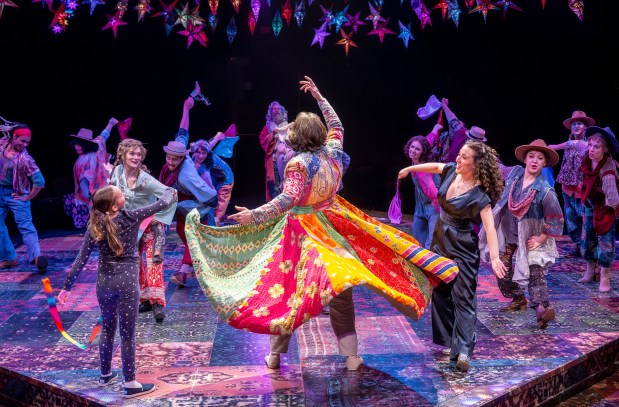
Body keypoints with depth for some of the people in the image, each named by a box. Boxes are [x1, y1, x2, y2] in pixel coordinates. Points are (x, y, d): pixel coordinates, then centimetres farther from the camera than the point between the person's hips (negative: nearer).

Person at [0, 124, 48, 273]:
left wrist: (28, 198, -17)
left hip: (15, 194, -6)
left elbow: (39, 181, -26)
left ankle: (36, 257, -25)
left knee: (25, 226, -14)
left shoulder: (24, 159, -23)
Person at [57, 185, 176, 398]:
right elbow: (163, 204, -4)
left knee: (107, 328, 22)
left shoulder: (95, 226, -2)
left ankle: (105, 374, 37)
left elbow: (81, 260, -2)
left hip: (104, 281, 5)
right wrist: (170, 191, 18)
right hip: (126, 282, -4)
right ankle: (130, 384, 11)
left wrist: (67, 287, 5)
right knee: (127, 334, 3)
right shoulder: (130, 218, -12)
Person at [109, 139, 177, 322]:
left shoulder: (144, 179, -25)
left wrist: (159, 217, -24)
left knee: (153, 262, -14)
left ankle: (157, 303, -17)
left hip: (149, 224, -6)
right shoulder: (118, 171, -8)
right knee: (136, 263, 10)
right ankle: (144, 299, 20)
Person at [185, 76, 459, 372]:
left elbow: (289, 199, -28)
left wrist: (254, 216, -27)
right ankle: (351, 355, 12)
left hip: (302, 232, -5)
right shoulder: (333, 152, -1)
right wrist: (319, 97, 27)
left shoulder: (297, 164, -17)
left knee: (285, 288, 7)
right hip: (333, 227, 5)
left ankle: (275, 355, 16)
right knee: (340, 294, 10)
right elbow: (336, 126, 19)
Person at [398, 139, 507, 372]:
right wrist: (410, 169, 32)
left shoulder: (479, 194, -24)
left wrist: (494, 257, -44)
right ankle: (447, 339, 27)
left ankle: (463, 351, -16)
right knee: (440, 292, 15)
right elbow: (435, 166, 19)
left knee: (463, 298, -10)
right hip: (440, 241, 8)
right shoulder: (452, 171, -4)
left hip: (463, 249, -8)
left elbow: (489, 226, -32)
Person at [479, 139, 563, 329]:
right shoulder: (515, 173, -6)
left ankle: (542, 308, -27)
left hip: (530, 236, -6)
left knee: (535, 272, -17)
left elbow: (556, 219, -15)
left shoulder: (545, 190, -21)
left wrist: (541, 239, -14)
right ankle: (518, 300, 28)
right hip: (508, 232, 6)